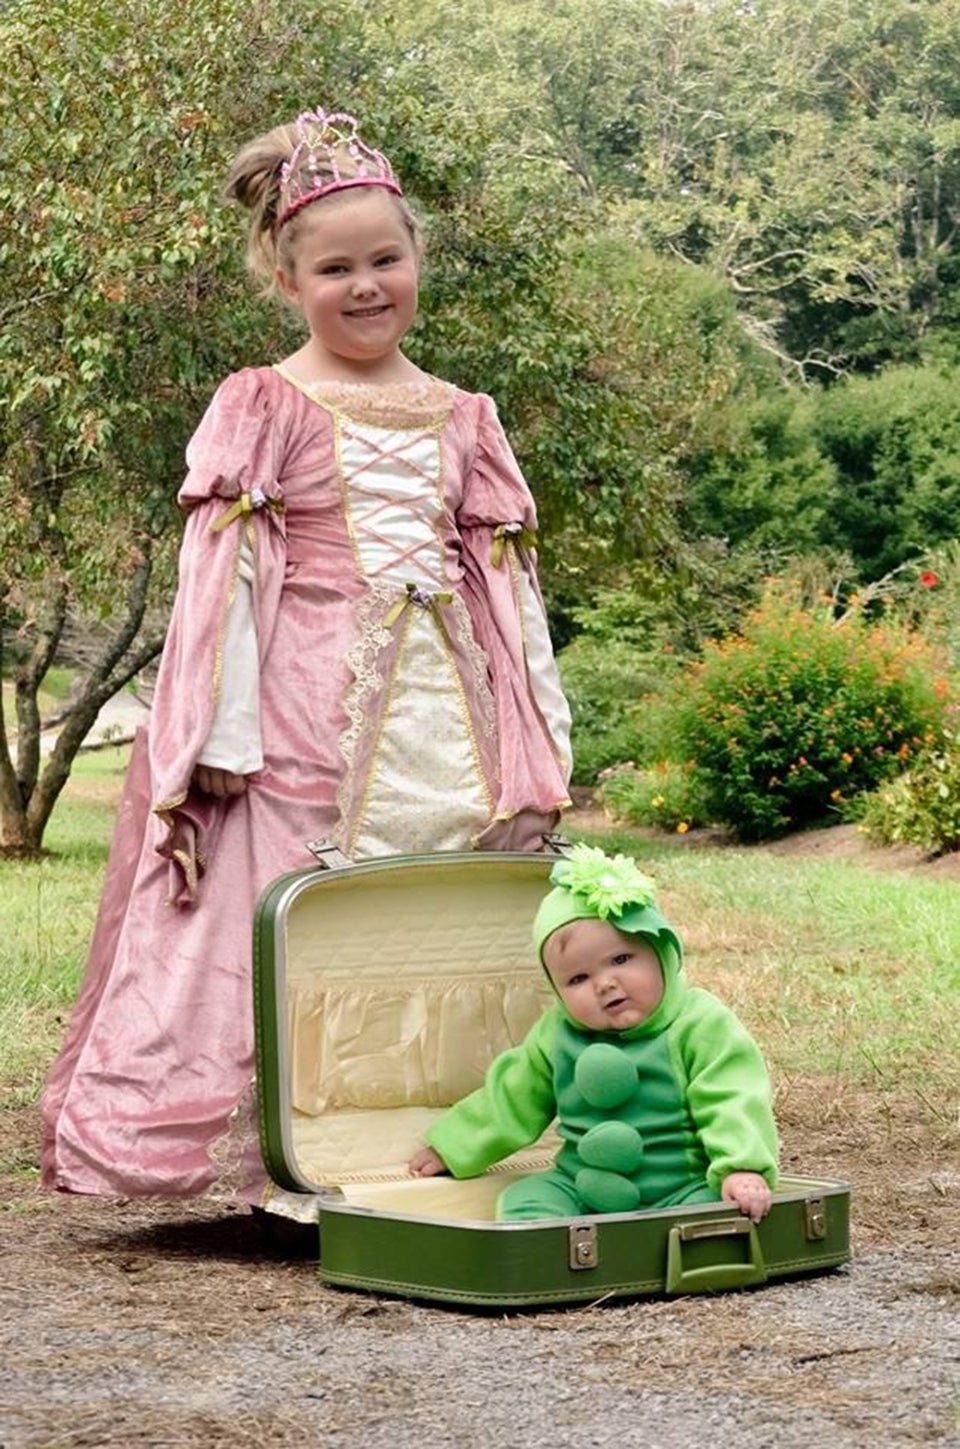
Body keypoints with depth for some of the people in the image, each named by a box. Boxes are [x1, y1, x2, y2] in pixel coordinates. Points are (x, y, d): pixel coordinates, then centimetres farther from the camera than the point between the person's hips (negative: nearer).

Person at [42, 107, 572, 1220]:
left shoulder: (460, 418, 15)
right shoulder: (263, 407, 2)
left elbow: (507, 582, 15)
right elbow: (218, 572, -4)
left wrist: (539, 750, 9)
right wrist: (219, 741, -12)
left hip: (441, 712, 4)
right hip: (310, 710, -4)